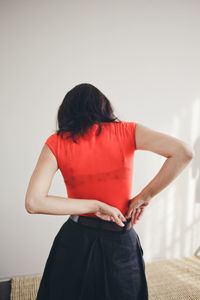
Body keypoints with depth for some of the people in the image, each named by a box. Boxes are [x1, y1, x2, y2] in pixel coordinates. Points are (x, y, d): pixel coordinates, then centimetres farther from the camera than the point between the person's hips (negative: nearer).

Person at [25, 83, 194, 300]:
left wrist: (95, 205, -12)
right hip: (121, 244, 0)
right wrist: (145, 195, -10)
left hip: (75, 241, 1)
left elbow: (33, 203, -17)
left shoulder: (56, 143, -8)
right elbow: (184, 152, -17)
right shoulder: (126, 131, -9)